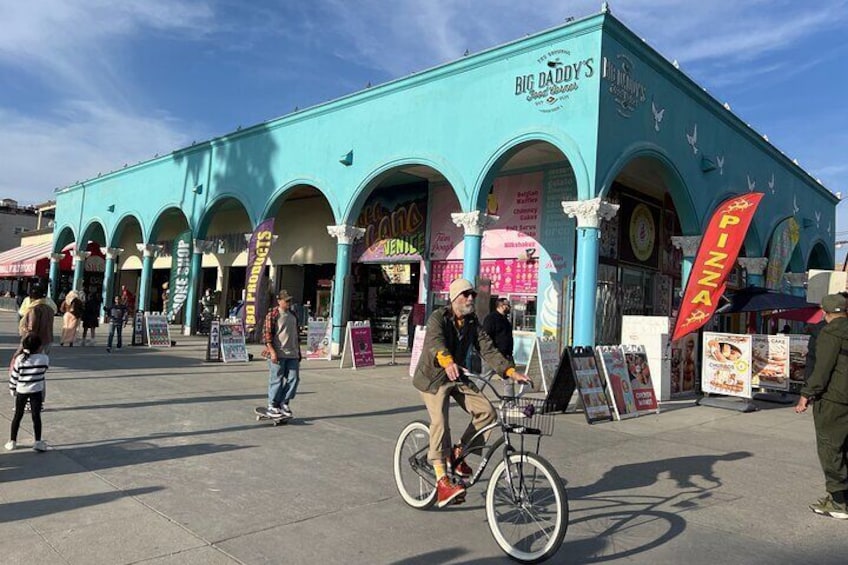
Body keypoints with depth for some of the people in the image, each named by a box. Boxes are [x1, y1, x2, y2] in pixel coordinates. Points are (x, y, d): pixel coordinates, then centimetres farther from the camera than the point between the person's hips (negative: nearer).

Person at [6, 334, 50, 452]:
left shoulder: (20, 359, -10)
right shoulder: (44, 358, -12)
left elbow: (14, 376, -3)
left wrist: (12, 390, 11)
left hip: (21, 391, 2)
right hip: (36, 391, -2)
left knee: (17, 416, 16)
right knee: (36, 416, 4)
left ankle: (12, 441, 23)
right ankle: (38, 442, 3)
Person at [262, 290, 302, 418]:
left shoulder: (292, 315, 15)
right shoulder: (272, 315, -7)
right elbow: (266, 334, -11)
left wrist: (298, 351, 20)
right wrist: (272, 351, -18)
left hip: (292, 354, 7)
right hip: (278, 354, -6)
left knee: (294, 378, 3)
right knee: (276, 380, 1)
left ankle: (284, 403, 18)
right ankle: (272, 406, 14)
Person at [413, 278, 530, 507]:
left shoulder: (472, 322, 2)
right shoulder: (438, 318, -16)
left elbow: (488, 349, -7)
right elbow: (435, 342, -37)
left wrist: (511, 372, -21)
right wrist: (448, 362, -58)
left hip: (458, 377, 6)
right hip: (433, 377, -6)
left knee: (486, 411, -10)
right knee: (439, 420, -25)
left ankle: (458, 453, 9)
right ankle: (442, 481, -25)